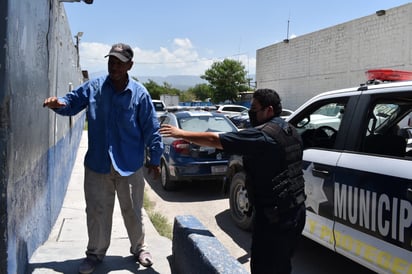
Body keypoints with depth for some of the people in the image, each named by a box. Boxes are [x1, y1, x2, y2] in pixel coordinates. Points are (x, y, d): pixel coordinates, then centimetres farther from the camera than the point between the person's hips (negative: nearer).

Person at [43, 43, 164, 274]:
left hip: (130, 166, -1)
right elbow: (71, 103, 5)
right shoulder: (93, 87, 0)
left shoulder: (139, 93, -7)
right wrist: (59, 103, -19)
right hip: (97, 164, 2)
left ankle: (139, 248, 35)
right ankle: (95, 253, 31)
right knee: (97, 211, 11)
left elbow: (151, 128, -4)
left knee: (132, 211, 13)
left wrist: (155, 158, -3)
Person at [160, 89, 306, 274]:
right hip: (296, 211, 10)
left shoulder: (262, 134, -18)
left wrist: (182, 134, -8)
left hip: (275, 217, -10)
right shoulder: (290, 132, 11)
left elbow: (214, 140, -17)